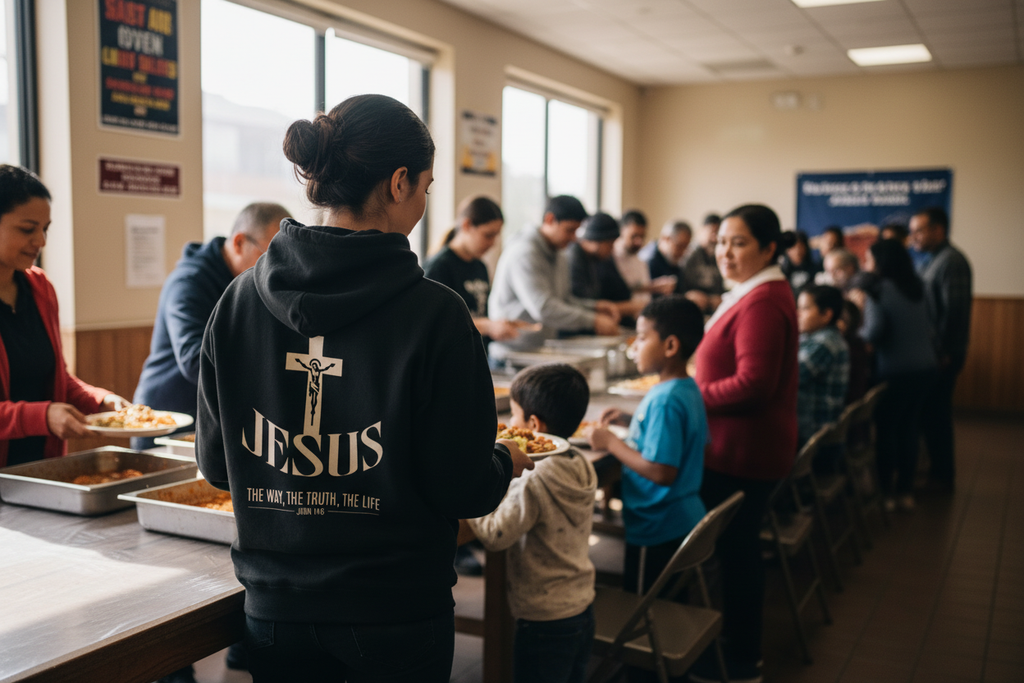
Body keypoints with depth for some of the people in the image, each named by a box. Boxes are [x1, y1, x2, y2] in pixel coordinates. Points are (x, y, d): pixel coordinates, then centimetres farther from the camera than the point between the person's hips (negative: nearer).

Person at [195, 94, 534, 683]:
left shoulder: (239, 301, -7)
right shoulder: (434, 314, -19)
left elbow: (217, 464, 1)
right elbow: (462, 490, -15)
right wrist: (506, 462, 7)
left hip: (274, 609, 4)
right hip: (397, 613, -3)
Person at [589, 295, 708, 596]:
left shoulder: (666, 400, -25)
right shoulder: (689, 389, 4)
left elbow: (662, 472, -29)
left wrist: (611, 443, -20)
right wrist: (631, 421, 11)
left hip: (658, 530, -9)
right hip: (685, 521, 10)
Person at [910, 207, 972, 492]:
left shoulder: (952, 261, -14)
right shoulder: (930, 262, 16)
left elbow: (955, 311, -21)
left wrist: (943, 352, -20)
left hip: (943, 354, -9)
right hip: (931, 351, 9)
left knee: (935, 414, -2)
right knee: (931, 413, 13)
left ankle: (943, 476, 9)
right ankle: (940, 470, 23)